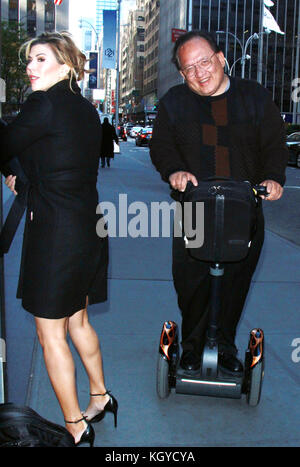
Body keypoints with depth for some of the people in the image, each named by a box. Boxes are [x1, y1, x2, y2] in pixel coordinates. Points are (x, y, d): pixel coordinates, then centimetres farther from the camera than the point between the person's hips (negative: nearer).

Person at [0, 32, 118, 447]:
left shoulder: (45, 103, -14)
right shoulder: (85, 109, 11)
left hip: (55, 229, -9)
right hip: (87, 225, 9)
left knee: (51, 333, 5)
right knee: (78, 321, 23)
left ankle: (75, 427, 17)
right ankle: (100, 396, 38)